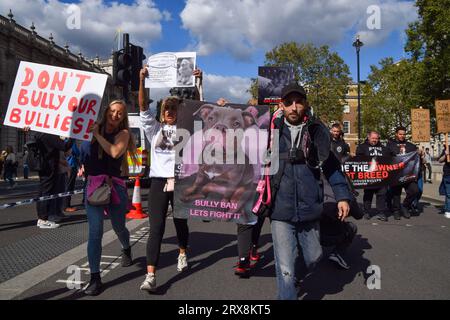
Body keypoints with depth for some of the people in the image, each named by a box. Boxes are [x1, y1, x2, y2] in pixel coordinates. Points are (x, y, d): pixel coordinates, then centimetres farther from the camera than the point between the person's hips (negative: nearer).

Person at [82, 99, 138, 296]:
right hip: (93, 184, 1)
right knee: (95, 231, -7)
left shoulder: (123, 133, 1)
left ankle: (126, 250, 48)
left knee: (118, 227, 15)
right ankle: (94, 277, 1)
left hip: (115, 185, -1)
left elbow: (115, 152, -18)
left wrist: (97, 134, -11)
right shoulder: (93, 129, 8)